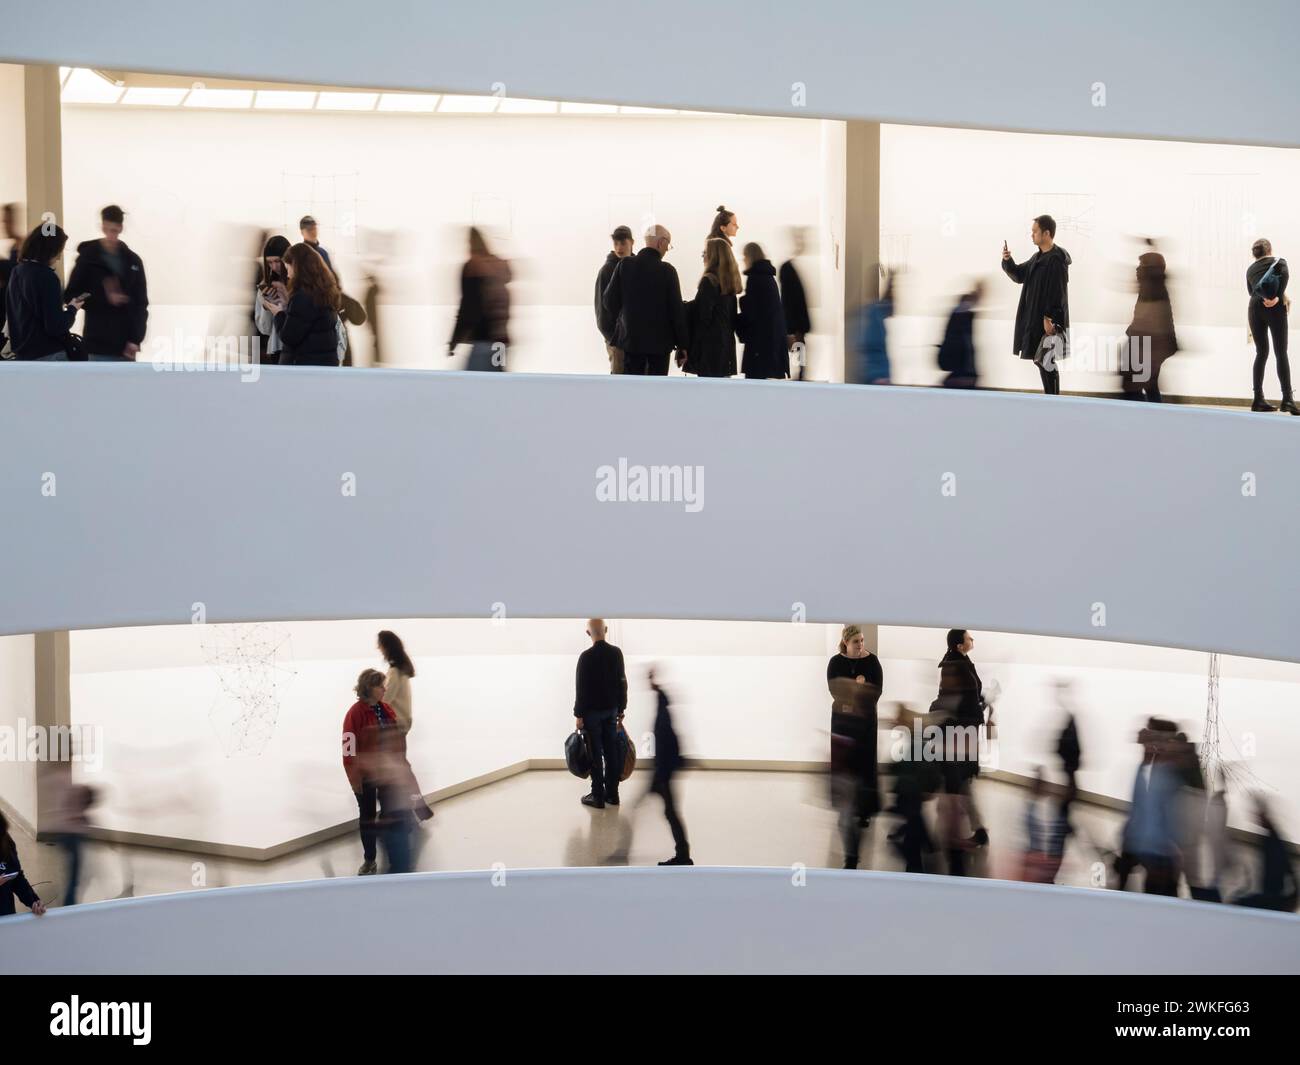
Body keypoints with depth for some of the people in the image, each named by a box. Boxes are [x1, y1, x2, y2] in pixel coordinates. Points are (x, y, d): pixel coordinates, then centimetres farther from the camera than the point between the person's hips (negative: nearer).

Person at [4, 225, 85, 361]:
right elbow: (56, 326, -20)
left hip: (23, 353, 9)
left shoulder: (17, 272, 9)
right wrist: (72, 309, -2)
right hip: (48, 356, -9)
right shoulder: (46, 276, -17)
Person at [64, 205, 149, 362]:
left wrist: (136, 339, -5)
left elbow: (141, 304, 5)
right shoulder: (88, 258, -1)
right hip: (98, 343, -3)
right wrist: (105, 298, -15)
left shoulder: (133, 261, 6)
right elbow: (71, 296, -3)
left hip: (125, 343, 3)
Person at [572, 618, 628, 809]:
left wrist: (579, 715, -7)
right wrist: (621, 710, 13)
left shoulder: (586, 656, -15)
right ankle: (612, 794, 13)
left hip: (592, 711, -5)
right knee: (611, 752, 9)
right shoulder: (616, 653, -1)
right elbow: (622, 683, 5)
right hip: (611, 710, 5)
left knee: (595, 755, -1)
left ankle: (598, 797, 0)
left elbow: (581, 688, -13)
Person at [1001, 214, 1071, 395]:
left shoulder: (1057, 259, -16)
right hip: (1035, 318, 10)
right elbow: (1019, 275, 20)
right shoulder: (1038, 257, 13)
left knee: (1047, 362, -7)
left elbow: (1057, 291, -20)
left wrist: (1049, 318, -22)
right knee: (1040, 359, 14)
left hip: (1049, 321, -10)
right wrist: (1008, 261, 2)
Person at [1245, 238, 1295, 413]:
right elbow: (1285, 274, -11)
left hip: (1255, 307, 4)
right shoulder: (1279, 262, 8)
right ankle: (1287, 399, -16)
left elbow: (1251, 290, 13)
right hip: (1275, 308, -4)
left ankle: (1258, 399, 4)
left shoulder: (1250, 269, 20)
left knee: (1261, 353, 10)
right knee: (1281, 353, -5)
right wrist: (1278, 296, -15)